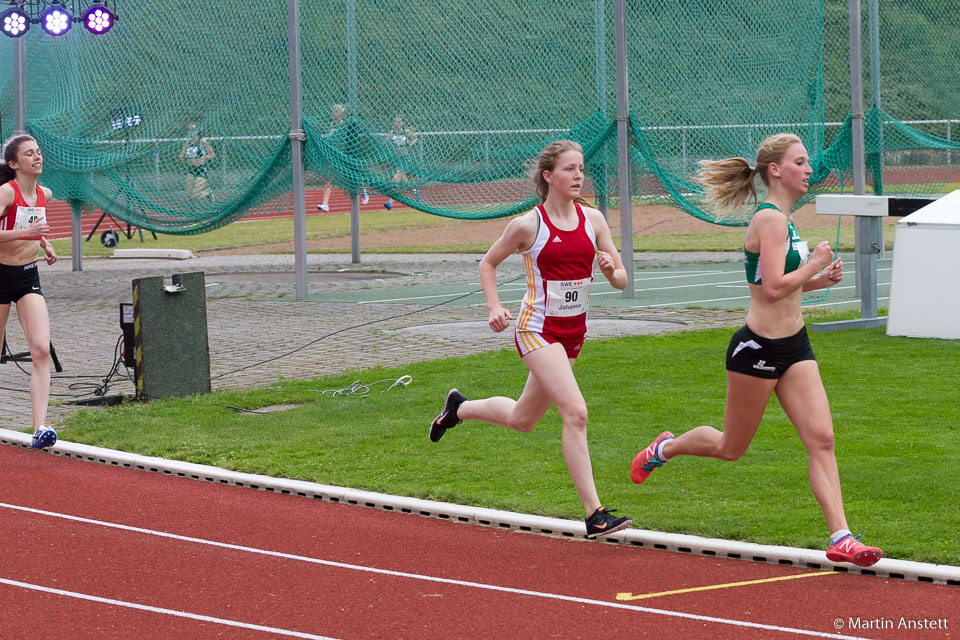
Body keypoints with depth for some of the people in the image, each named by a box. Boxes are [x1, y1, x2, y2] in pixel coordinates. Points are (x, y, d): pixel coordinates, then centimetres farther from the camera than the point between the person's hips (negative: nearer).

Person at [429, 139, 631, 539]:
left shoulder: (592, 219, 3)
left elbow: (621, 280, 6)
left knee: (522, 420, 19)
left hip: (573, 331, 6)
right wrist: (494, 307, -8)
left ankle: (459, 408, 49)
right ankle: (594, 515, -21)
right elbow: (488, 263, 6)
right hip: (537, 328, -6)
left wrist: (611, 270, -18)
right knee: (575, 412, -22)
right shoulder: (528, 225, -9)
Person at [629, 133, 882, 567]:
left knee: (821, 439, -5)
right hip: (758, 347, -8)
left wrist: (819, 279, 9)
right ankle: (664, 449, 38)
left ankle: (840, 539, -9)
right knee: (730, 448, 10)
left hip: (793, 346, 8)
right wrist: (816, 264, -12)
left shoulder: (779, 218, 12)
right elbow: (774, 287, -25)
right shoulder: (770, 219, -18)